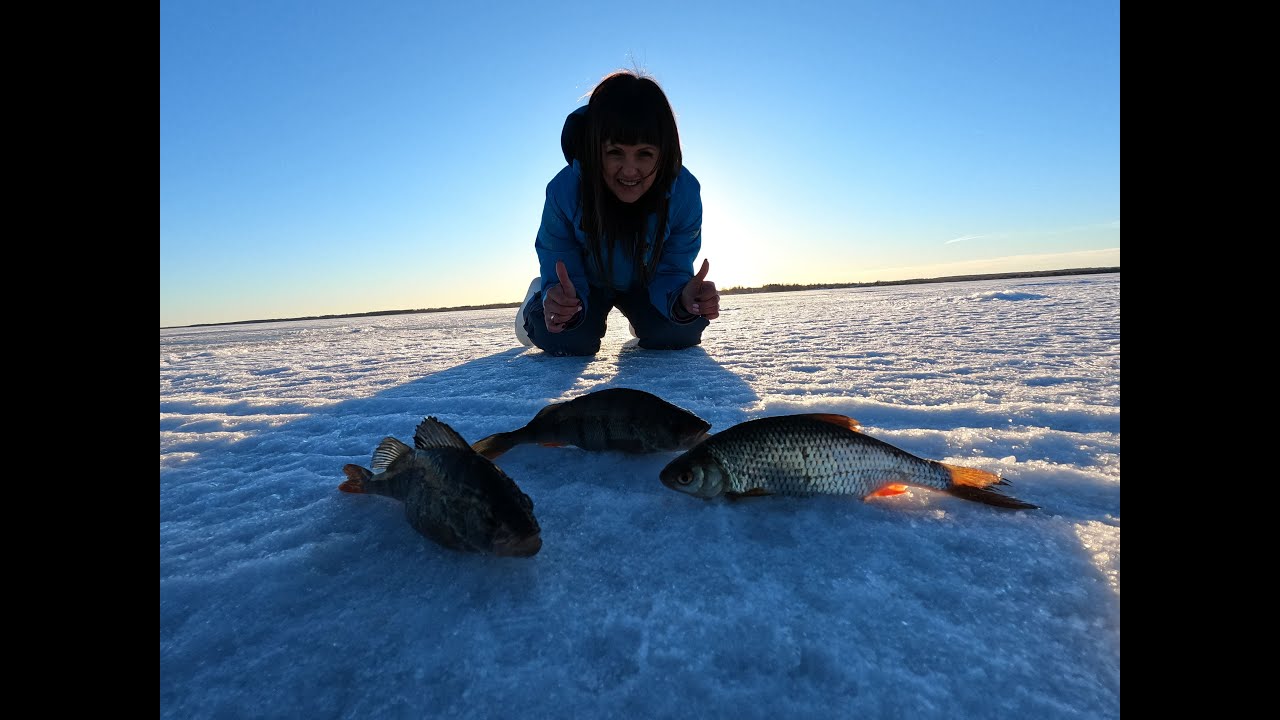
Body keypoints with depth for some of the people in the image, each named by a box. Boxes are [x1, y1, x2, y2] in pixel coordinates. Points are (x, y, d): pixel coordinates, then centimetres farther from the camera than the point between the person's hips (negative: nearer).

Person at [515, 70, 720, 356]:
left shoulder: (684, 193, -31)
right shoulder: (563, 192, -34)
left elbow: (672, 271, -25)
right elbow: (562, 273, -29)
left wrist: (684, 297, -50)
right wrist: (558, 301, -54)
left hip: (646, 284, 2)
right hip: (584, 283, -1)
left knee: (682, 332, -19)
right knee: (567, 340, -26)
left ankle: (641, 319, 20)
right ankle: (539, 297, 13)